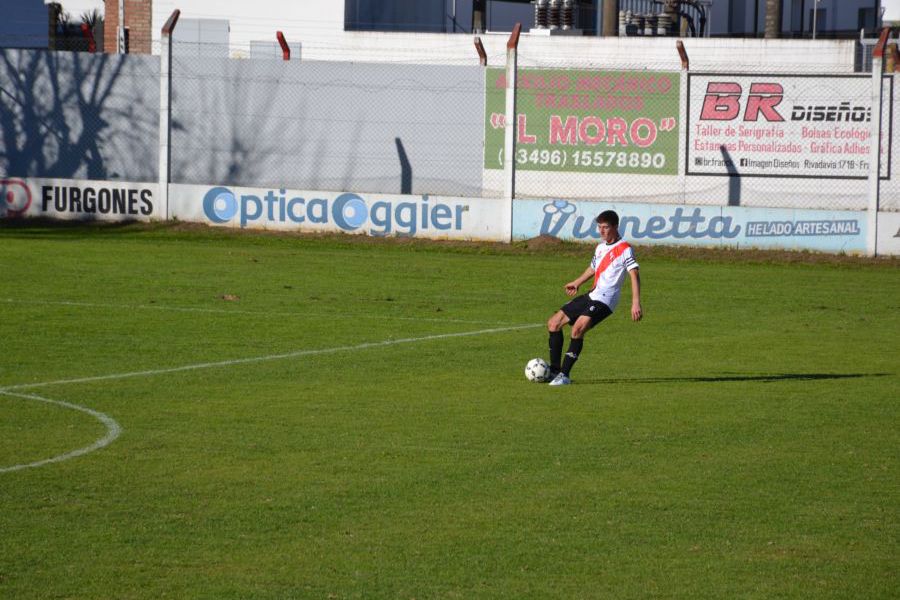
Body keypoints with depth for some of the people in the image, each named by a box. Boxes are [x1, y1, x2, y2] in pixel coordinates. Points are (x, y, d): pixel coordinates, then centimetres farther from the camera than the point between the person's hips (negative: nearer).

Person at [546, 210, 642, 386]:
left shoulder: (624, 249, -10)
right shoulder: (600, 247, 16)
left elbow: (634, 274, -19)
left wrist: (635, 303, -28)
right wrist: (577, 282, 35)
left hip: (605, 300, -9)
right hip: (591, 296, 9)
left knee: (578, 328, -29)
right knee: (554, 323, 6)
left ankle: (564, 375, -24)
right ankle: (555, 370, 11)